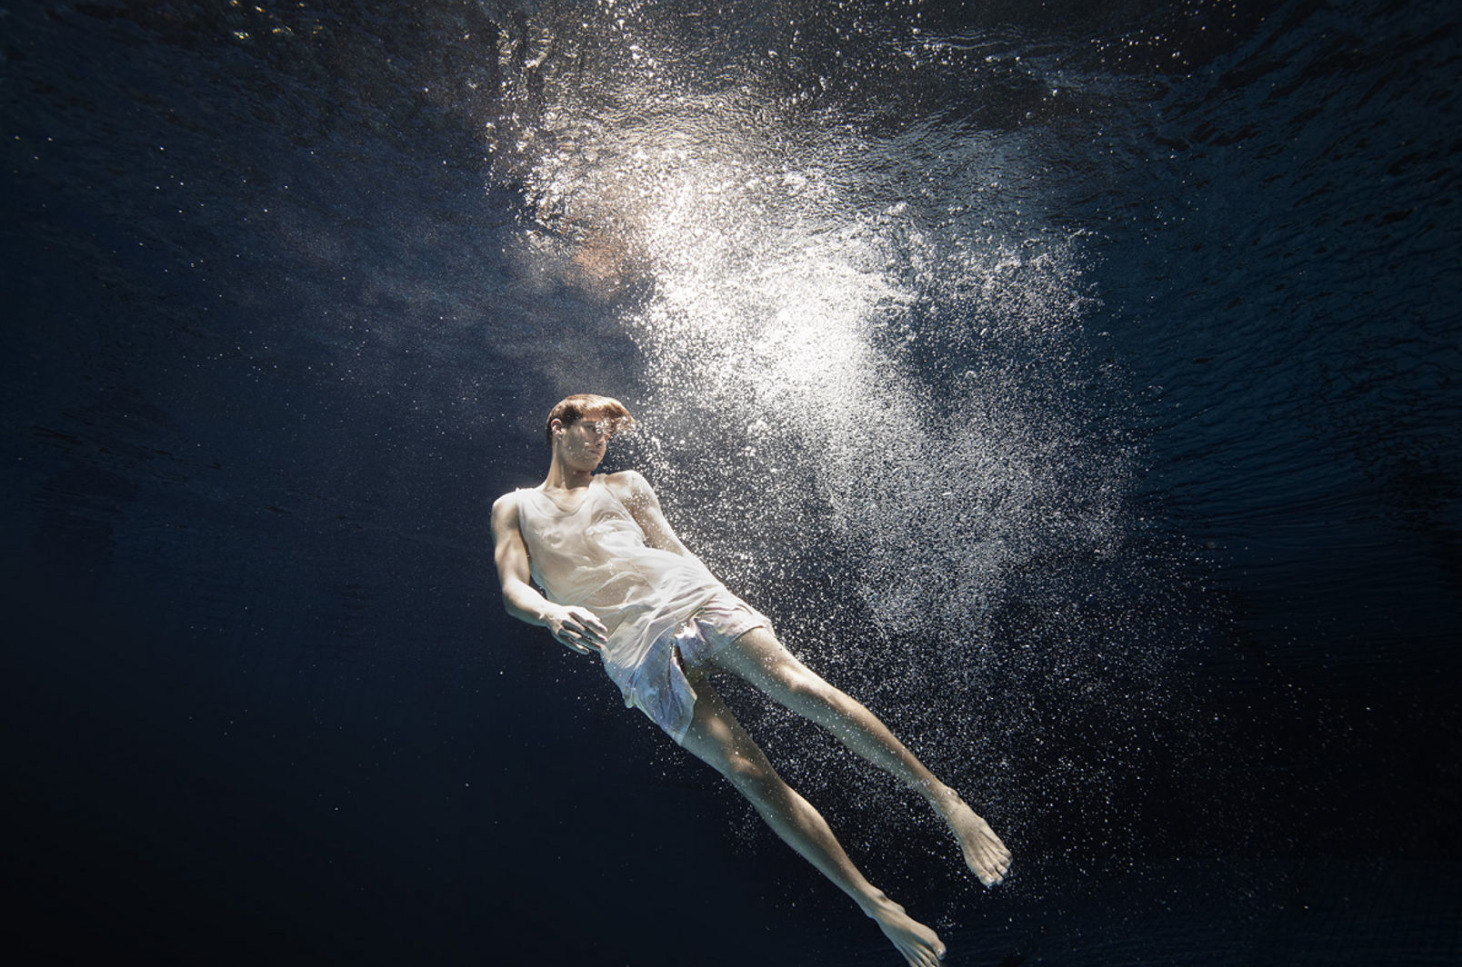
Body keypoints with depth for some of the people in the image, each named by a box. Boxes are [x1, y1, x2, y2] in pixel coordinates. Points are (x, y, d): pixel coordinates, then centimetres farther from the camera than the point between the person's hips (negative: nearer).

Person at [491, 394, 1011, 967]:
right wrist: (551, 614, -19)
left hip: (688, 596, 2)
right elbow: (513, 589, 5)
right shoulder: (514, 508, 19)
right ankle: (878, 907, -5)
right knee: (748, 773, -11)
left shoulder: (625, 485, 23)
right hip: (635, 651, -2)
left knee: (800, 686, -21)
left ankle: (946, 800, -12)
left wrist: (726, 611, 7)